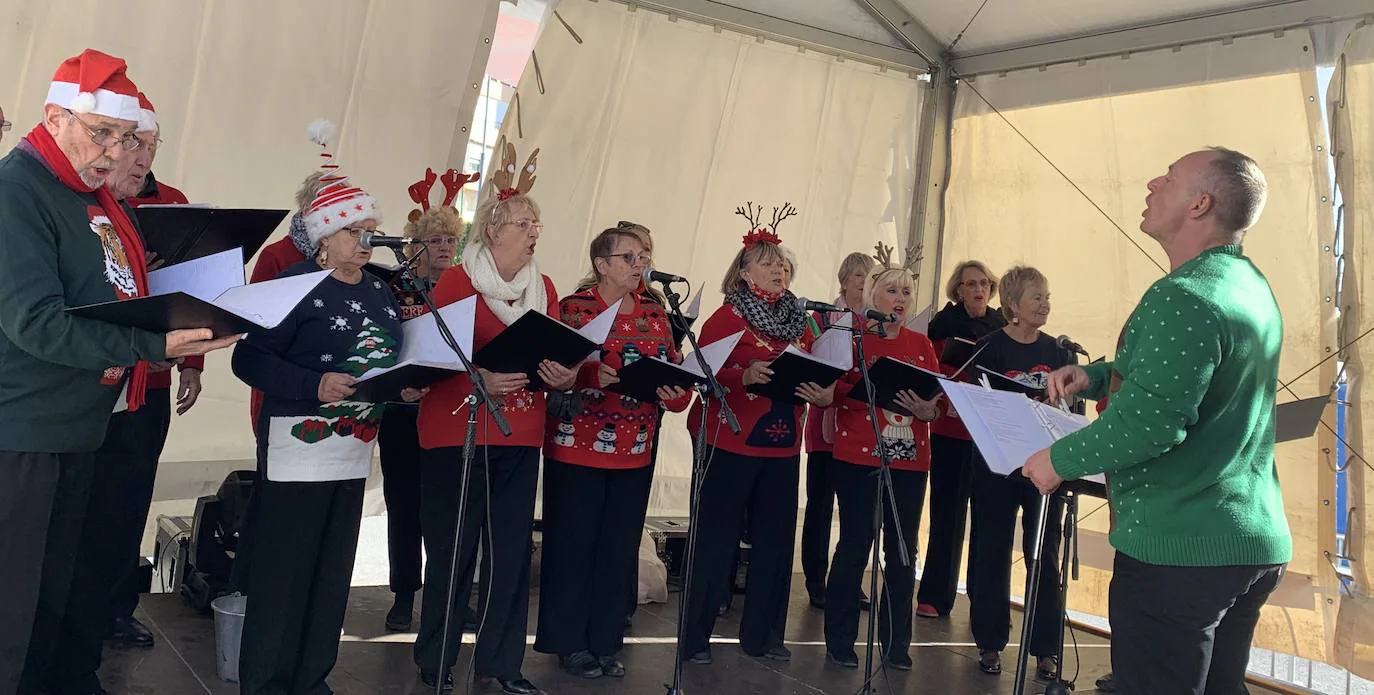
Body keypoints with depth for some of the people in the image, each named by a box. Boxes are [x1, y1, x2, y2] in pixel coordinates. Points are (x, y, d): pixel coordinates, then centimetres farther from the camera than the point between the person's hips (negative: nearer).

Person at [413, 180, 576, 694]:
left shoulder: (543, 287, 12)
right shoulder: (457, 280, -3)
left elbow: (558, 354, 13)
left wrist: (564, 377, -9)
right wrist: (479, 379, -24)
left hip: (521, 439, 5)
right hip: (458, 433, -4)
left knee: (511, 550, 5)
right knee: (453, 550, 1)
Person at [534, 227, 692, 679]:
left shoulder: (655, 314, 9)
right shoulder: (575, 307, -6)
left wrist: (676, 393, -14)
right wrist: (594, 375, -30)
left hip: (634, 452, 5)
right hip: (579, 447, -5)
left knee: (620, 549, 9)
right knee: (573, 545, 3)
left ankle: (606, 642, 21)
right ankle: (569, 642, 16)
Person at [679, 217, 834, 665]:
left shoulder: (797, 322, 13)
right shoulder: (727, 318, -5)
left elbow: (815, 374, 15)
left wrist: (822, 395, -7)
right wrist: (745, 377, -28)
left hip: (782, 445, 6)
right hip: (732, 443, -6)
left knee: (776, 537, 9)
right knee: (717, 538, -2)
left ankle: (762, 635, 21)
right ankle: (695, 636, 8)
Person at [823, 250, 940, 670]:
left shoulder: (922, 345, 11)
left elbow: (941, 401, 9)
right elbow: (834, 393, -8)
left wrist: (927, 409, -12)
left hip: (910, 460, 4)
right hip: (859, 457, -4)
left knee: (903, 551, 6)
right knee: (854, 545, 1)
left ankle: (897, 644, 17)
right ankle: (840, 642, 12)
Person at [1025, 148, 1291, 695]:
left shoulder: (1182, 297, -21)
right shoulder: (1250, 283, 10)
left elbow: (1152, 420, -29)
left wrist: (1060, 460, -14)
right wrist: (1096, 375, 11)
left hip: (1177, 548, -10)